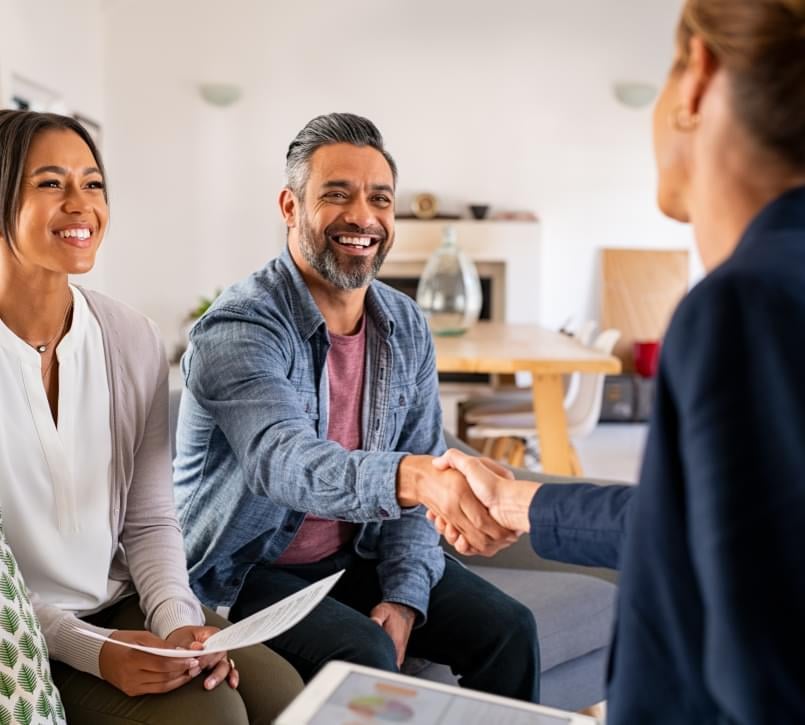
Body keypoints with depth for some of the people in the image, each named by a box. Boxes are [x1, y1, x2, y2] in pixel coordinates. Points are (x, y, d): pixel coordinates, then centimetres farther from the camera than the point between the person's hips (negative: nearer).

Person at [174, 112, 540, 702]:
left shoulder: (407, 327, -1)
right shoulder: (237, 329, -21)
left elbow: (419, 476, 1)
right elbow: (284, 460, -39)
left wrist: (405, 594, -11)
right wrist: (414, 476, -57)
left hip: (359, 554, 6)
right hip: (248, 570, -5)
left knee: (508, 629, -7)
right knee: (364, 657, -29)